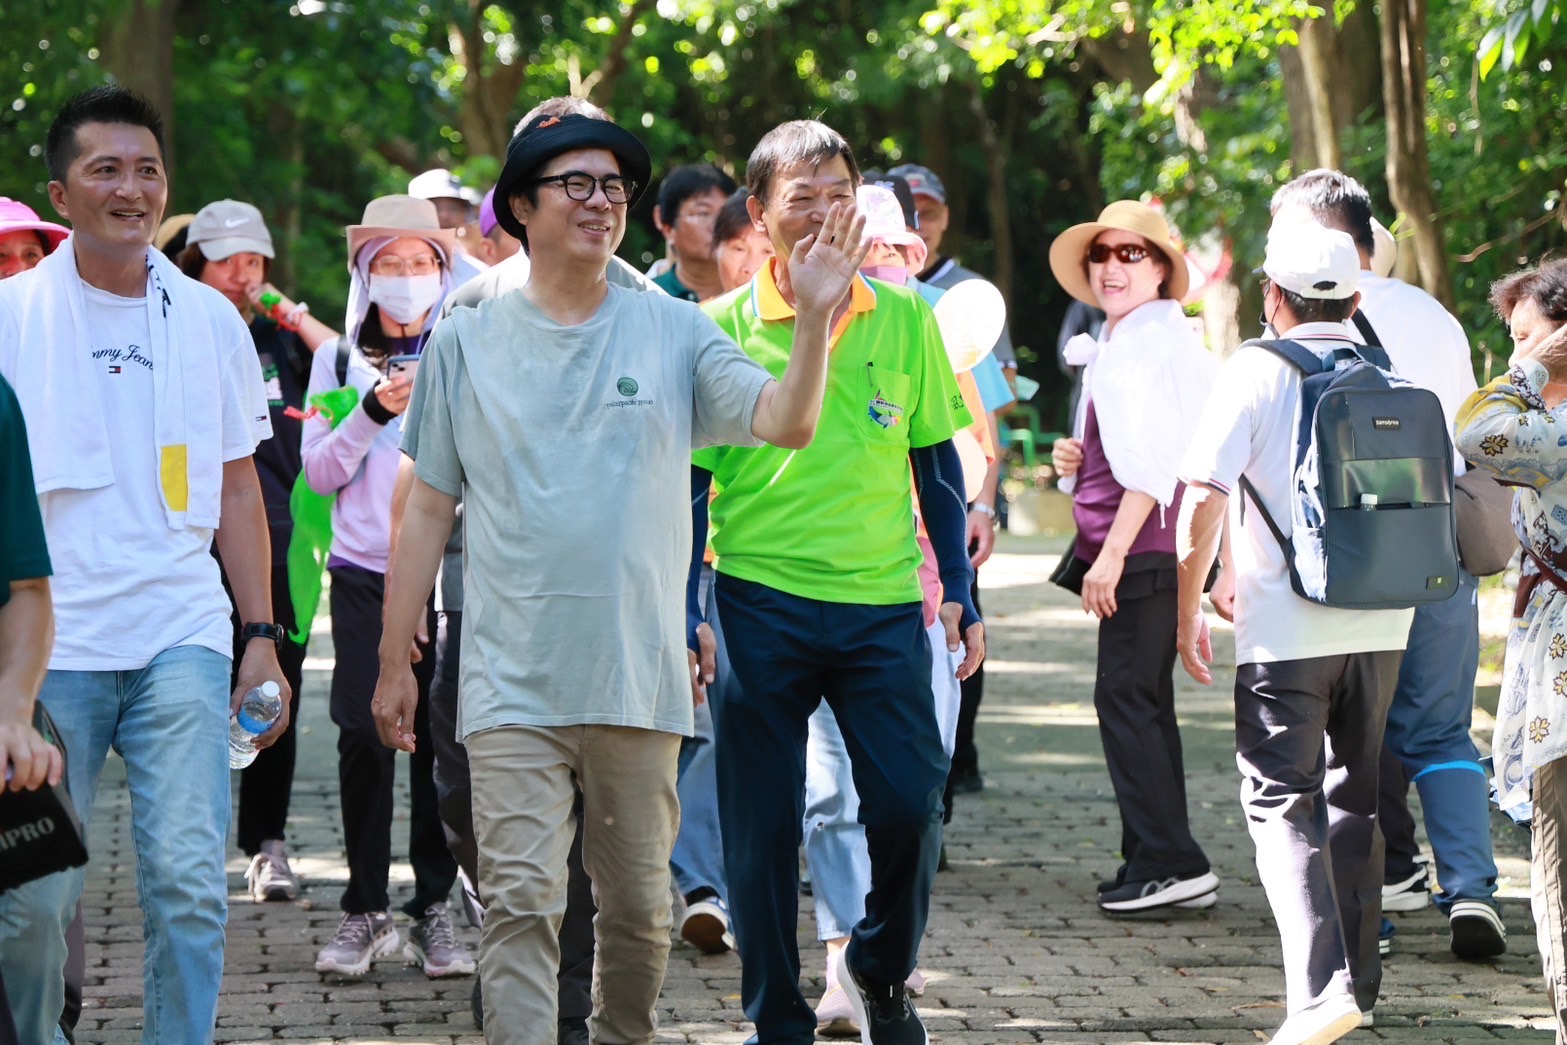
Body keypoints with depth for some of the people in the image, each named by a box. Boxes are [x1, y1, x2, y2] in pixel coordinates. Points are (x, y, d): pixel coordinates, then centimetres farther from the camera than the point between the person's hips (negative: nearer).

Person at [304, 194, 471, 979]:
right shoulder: (339, 359, 9)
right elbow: (319, 472, 4)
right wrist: (372, 412, -9)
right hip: (364, 570, 0)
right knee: (364, 734, -6)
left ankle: (435, 907, 7)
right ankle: (365, 909, 5)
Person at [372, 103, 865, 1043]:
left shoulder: (674, 333, 3)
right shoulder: (466, 344, 4)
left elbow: (786, 423, -10)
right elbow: (429, 508, 8)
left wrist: (816, 315, -26)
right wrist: (395, 663, 7)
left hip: (639, 682, 1)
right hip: (512, 684, -1)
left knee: (640, 909, 11)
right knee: (522, 903, -9)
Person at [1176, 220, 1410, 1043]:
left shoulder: (1257, 373, -7)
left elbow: (1201, 505, -12)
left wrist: (1188, 615, -3)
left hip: (1285, 631, -5)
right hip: (1381, 626, 5)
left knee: (1282, 804, -2)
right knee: (1353, 799, 17)